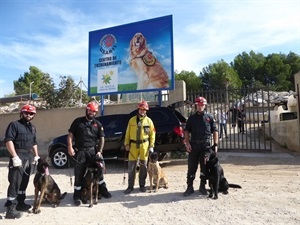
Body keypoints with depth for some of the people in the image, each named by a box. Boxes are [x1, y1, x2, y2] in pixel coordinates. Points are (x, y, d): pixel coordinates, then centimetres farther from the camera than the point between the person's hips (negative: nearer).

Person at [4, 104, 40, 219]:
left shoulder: (32, 127, 18)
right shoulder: (14, 124, -6)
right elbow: (8, 141, -15)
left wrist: (36, 155, 16)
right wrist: (15, 156, -22)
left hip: (29, 158, 8)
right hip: (18, 157, -8)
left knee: (24, 182, 14)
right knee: (15, 182, -10)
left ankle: (20, 203, 26)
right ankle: (10, 208, -5)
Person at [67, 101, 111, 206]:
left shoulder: (98, 124, 9)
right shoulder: (78, 121, 5)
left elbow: (101, 138, 5)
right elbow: (70, 135, 3)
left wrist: (100, 151, -6)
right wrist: (70, 147, -9)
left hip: (93, 151, 2)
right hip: (80, 152, -2)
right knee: (79, 174, 3)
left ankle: (102, 189, 27)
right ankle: (77, 196, 16)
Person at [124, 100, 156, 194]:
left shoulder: (149, 121, 4)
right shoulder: (132, 120, 6)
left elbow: (152, 134, 4)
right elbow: (127, 133, 7)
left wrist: (151, 146, -2)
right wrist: (126, 144, 1)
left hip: (144, 145, 0)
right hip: (133, 145, 0)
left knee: (143, 166, 8)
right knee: (131, 166, 2)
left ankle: (142, 185, 22)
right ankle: (130, 186, 14)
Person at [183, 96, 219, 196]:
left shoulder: (209, 117, 7)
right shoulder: (191, 118, 9)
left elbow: (215, 131, 6)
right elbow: (186, 131, 6)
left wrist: (215, 144, -3)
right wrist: (187, 143, -7)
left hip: (206, 145, 0)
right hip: (193, 145, 0)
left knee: (204, 167, 8)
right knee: (191, 167, 3)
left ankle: (202, 186, 22)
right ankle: (190, 187, 12)